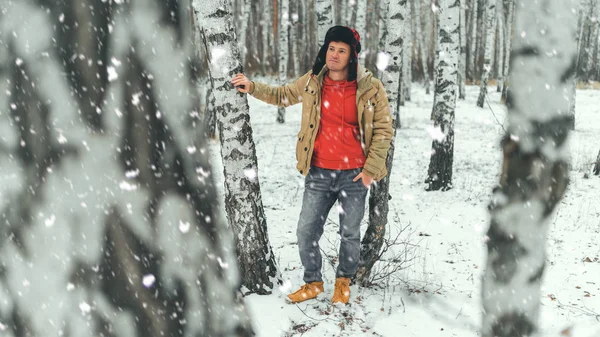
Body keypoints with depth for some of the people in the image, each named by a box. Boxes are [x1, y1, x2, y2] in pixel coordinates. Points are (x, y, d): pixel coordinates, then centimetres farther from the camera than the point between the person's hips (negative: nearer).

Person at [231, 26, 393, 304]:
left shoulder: (371, 88, -9)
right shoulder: (312, 82, 1)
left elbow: (383, 129, -4)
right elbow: (283, 96, 19)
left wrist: (371, 169, -8)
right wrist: (253, 88, 8)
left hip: (354, 175, -2)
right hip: (318, 174, 3)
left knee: (350, 234, 12)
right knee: (306, 232, 6)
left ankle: (344, 281, 36)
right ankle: (313, 283, 28)